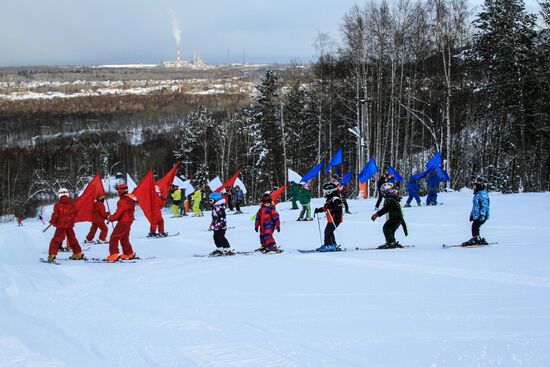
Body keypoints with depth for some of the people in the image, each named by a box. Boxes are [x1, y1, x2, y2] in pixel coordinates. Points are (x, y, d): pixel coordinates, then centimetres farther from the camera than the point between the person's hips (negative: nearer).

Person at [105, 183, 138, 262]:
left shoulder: (123, 201, -20)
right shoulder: (130, 199, 10)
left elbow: (118, 213, -21)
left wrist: (110, 218, -4)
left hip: (123, 222, -9)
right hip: (129, 221, 10)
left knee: (114, 237, -7)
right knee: (124, 238, 22)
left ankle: (113, 255, -14)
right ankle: (129, 254, 31)